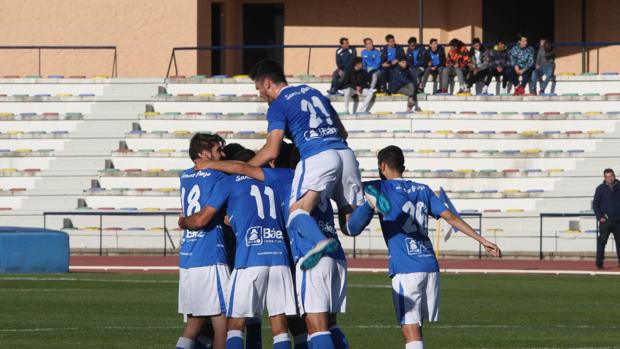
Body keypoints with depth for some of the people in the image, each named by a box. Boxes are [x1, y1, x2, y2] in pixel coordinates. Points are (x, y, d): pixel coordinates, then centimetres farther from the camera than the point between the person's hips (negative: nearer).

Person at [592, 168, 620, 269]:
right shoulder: (600, 189, 2)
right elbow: (595, 204, 4)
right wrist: (600, 217, -6)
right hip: (605, 221, -2)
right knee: (602, 242, -4)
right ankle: (599, 263, -1)